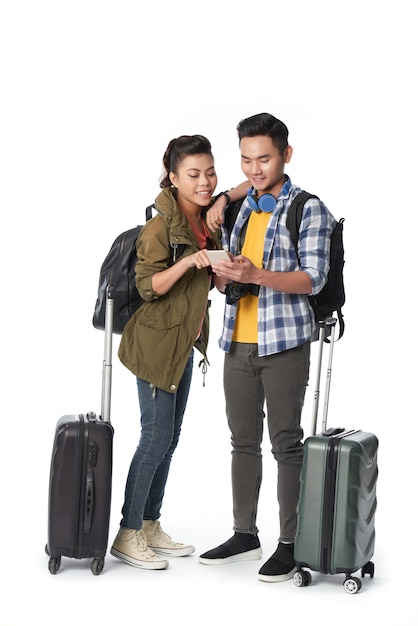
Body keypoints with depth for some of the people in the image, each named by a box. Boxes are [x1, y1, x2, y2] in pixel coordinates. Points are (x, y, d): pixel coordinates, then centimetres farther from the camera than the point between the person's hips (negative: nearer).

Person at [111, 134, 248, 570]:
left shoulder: (206, 217, 4)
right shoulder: (161, 226, -18)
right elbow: (148, 286, -20)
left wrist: (223, 200, 3)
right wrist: (189, 261, -33)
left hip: (183, 344, 9)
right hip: (157, 342, -8)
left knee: (169, 437, 12)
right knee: (157, 438, -6)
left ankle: (150, 526, 22)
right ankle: (128, 535, 4)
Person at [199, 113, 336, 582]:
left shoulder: (309, 210, -6)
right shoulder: (242, 208, 14)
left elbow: (313, 278, -15)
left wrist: (256, 275, -29)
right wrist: (224, 270, -3)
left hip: (283, 343, -6)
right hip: (238, 342, 6)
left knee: (286, 443, -1)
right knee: (243, 440, 12)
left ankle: (290, 544, 6)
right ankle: (244, 535, 22)